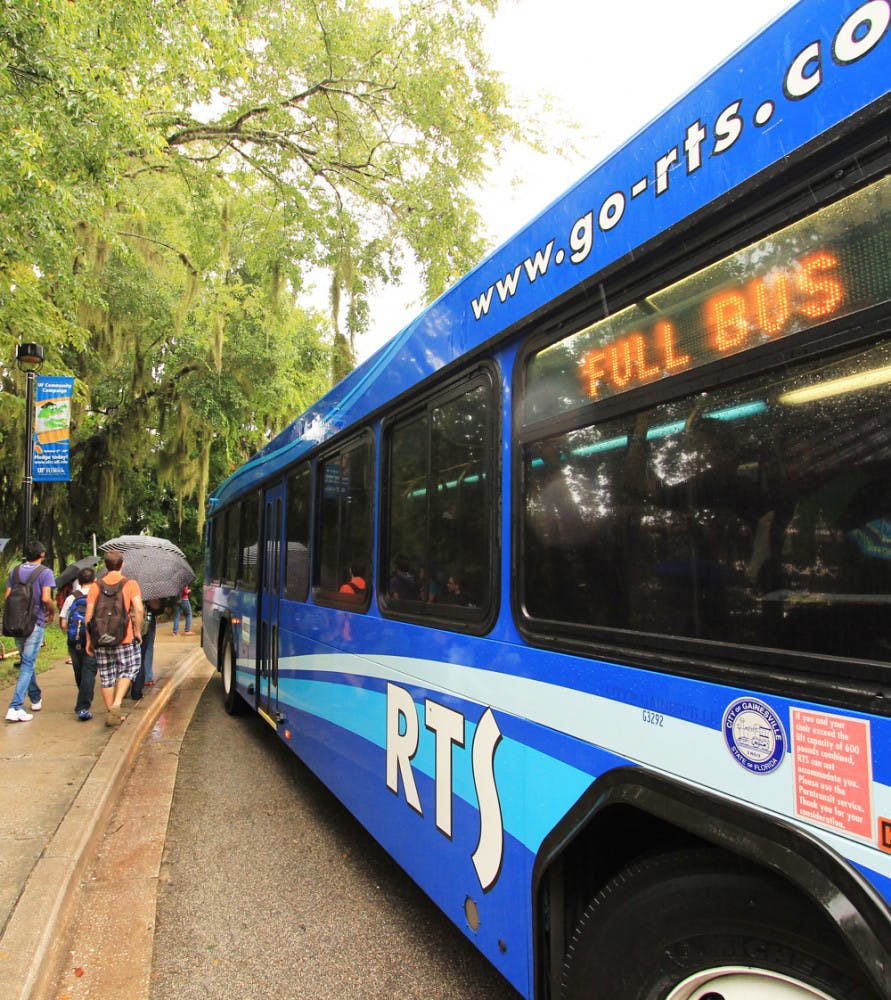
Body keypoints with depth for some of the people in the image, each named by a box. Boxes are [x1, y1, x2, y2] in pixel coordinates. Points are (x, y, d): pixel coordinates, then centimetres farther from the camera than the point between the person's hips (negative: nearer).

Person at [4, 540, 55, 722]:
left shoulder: (15, 571, 7)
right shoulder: (45, 572, -9)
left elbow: (7, 596, 5)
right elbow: (46, 598, -17)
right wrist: (51, 612, 1)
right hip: (35, 623, -5)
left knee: (26, 662, 19)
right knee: (28, 664, -2)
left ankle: (36, 699, 32)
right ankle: (15, 707, -9)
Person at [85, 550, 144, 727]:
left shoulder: (95, 586, 4)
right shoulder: (130, 584, -3)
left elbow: (89, 615, 2)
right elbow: (139, 609, -14)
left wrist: (89, 640, 8)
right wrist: (138, 631, -3)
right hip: (125, 639, -3)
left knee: (106, 676, 12)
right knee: (127, 670, 12)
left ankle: (111, 713, 18)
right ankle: (116, 705, -6)